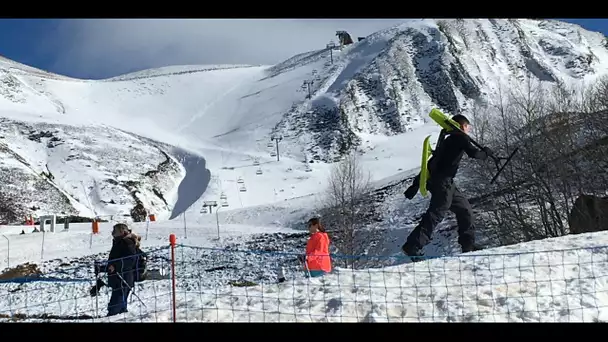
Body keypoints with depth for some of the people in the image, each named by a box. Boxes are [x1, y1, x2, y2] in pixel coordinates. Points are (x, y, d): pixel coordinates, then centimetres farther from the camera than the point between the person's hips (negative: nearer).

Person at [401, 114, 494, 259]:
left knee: (464, 208, 15)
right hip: (443, 181, -10)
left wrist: (416, 184, 21)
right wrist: (485, 153, 8)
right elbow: (473, 153, -15)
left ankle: (468, 244, 18)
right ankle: (412, 246, -15)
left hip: (445, 182, 10)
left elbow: (430, 163, 22)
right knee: (436, 213, -12)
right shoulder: (460, 137, 0)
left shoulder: (447, 140, 25)